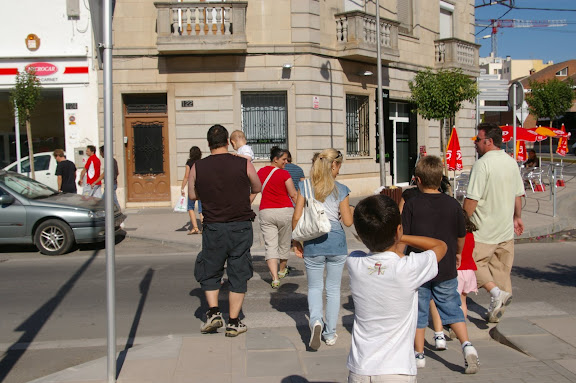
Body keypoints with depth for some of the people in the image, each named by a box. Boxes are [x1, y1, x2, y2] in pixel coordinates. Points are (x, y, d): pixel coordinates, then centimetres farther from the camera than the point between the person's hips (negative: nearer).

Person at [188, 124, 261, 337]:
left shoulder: (197, 168, -3)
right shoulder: (244, 164, -6)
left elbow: (192, 195, 10)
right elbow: (257, 189, 10)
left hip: (213, 228, 1)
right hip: (241, 226, 0)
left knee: (209, 272, 19)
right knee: (238, 274, 8)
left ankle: (213, 312, 8)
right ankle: (234, 323, 12)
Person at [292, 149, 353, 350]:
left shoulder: (305, 186, -1)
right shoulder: (341, 190, -3)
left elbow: (297, 217, -3)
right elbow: (348, 221, -4)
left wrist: (296, 241, 7)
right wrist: (350, 211, 18)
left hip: (312, 243, 0)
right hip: (336, 242, 0)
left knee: (314, 287, 14)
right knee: (333, 288, 12)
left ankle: (316, 319, -13)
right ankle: (330, 333, 18)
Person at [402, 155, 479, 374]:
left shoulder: (411, 205, -10)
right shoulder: (452, 204, -2)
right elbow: (461, 236, 7)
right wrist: (457, 254, 26)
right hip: (446, 269, 2)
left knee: (419, 311, 10)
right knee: (452, 309, 14)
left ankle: (419, 355, 19)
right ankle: (467, 345, 0)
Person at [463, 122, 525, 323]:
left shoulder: (482, 164, -18)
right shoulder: (512, 162, 6)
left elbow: (472, 199, -20)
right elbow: (519, 194, 14)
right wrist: (517, 217, 26)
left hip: (484, 229, -7)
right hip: (506, 228, 7)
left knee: (475, 262, 6)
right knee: (501, 267, 14)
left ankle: (496, 292, -15)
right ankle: (496, 312, 21)